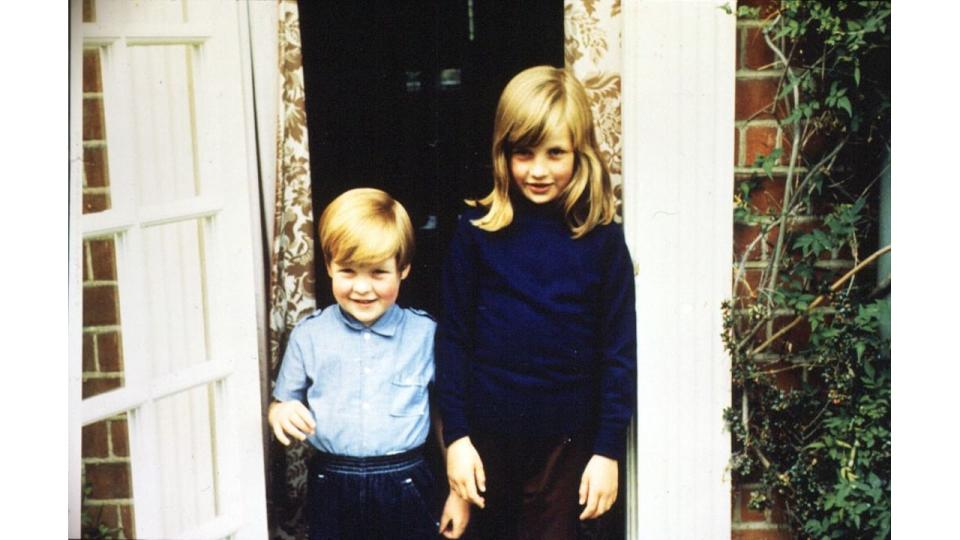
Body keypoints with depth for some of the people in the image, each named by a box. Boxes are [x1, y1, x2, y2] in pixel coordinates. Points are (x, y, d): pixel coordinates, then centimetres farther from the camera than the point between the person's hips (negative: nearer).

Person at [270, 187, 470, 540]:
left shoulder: (426, 334, -2)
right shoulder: (308, 335, 0)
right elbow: (282, 404, 10)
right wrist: (282, 413, -14)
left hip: (406, 487, -1)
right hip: (331, 490, 1)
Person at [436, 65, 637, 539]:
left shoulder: (602, 238, -5)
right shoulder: (477, 230, -5)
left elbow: (620, 350, -3)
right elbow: (452, 337, -2)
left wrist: (609, 449, -5)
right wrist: (456, 436, -4)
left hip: (566, 439, 0)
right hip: (488, 433, 1)